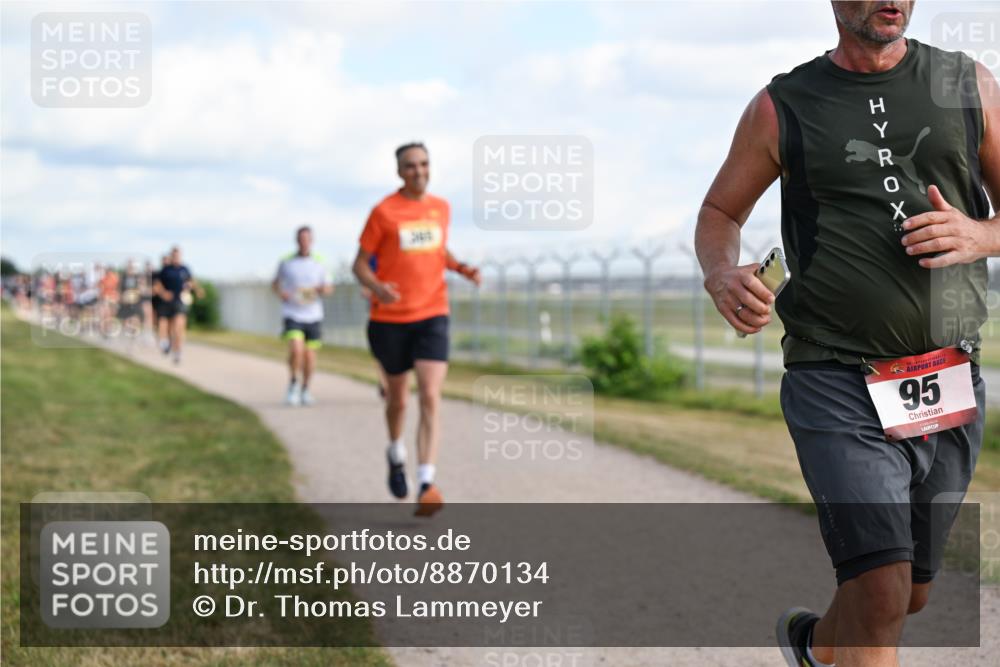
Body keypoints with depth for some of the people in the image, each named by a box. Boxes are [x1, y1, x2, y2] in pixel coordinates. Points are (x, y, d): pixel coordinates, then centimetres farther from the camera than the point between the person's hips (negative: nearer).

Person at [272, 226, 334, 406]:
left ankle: (305, 389, 27)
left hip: (313, 315, 2)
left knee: (309, 355, 6)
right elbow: (275, 283, 14)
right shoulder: (286, 262, 1)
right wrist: (280, 293, -7)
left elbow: (329, 288, 9)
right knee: (296, 349, -20)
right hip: (292, 315, -2)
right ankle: (293, 384, 2)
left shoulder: (319, 262, 3)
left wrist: (321, 290, -14)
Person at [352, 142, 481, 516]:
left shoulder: (441, 208, 8)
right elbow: (360, 264, -2)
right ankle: (396, 453, 45)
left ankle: (426, 487, -20)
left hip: (432, 316, 2)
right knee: (398, 399, 13)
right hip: (390, 319, -2)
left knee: (430, 399, -14)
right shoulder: (384, 212, -5)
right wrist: (376, 287, -23)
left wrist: (461, 268, 4)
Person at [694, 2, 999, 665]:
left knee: (911, 595, 17)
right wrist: (723, 275, -9)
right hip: (837, 383, -3)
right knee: (882, 592, -19)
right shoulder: (782, 107, 3)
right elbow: (719, 213, 13)